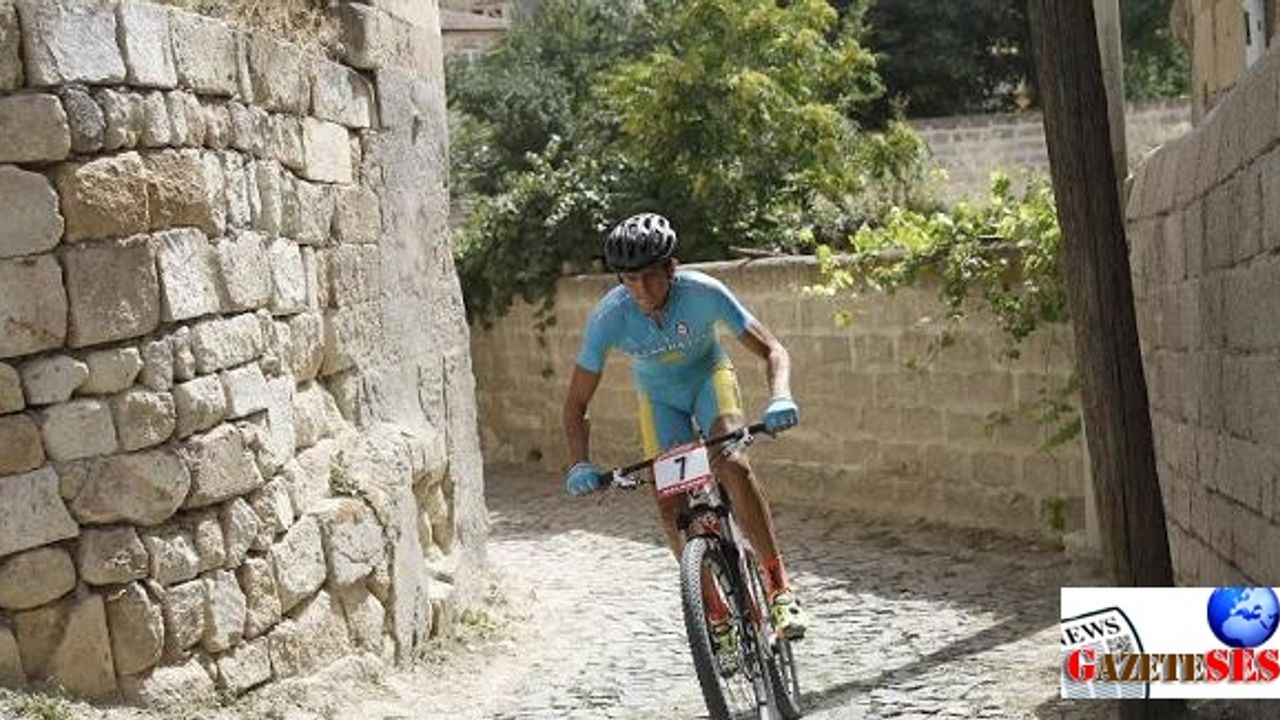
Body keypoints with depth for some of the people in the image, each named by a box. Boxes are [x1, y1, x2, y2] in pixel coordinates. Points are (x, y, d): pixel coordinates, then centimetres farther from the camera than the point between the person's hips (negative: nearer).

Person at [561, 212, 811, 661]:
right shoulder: (609, 317, -29)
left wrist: (780, 397, -46)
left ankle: (779, 588, -22)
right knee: (670, 504, -13)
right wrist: (581, 464, -36)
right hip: (659, 397, 2)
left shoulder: (703, 293, -32)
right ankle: (717, 616, 2)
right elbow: (576, 404, -21)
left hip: (709, 378, -1)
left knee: (733, 467, -29)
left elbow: (772, 350, -26)